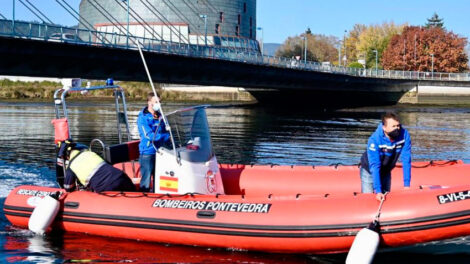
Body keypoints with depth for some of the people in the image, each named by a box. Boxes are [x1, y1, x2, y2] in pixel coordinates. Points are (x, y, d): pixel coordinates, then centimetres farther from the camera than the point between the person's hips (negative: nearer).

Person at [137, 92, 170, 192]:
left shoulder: (160, 116, 10)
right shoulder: (143, 118, -11)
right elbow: (150, 136, -21)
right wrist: (169, 136, -24)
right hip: (147, 154, -7)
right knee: (146, 182, -4)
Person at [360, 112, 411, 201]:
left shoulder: (404, 135, -25)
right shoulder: (374, 140, -34)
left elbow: (406, 160, -22)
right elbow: (374, 166, -35)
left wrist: (406, 185, -24)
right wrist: (378, 191, -39)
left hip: (386, 172, 4)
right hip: (369, 172, -4)